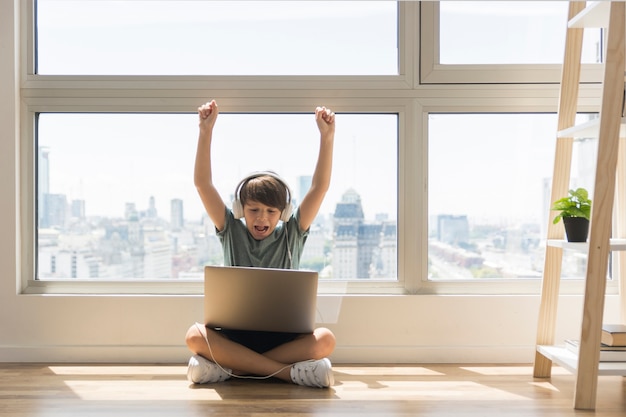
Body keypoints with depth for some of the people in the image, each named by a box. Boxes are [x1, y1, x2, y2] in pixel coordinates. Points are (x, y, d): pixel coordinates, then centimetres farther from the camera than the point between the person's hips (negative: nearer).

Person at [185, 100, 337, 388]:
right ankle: (288, 371, -32)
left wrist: (327, 137, -12)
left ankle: (230, 367, -26)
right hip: (234, 334, 0)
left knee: (324, 339, -30)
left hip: (283, 336, 0)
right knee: (195, 336, -31)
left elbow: (320, 187, -2)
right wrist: (206, 131, -10)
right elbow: (202, 183, -2)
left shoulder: (292, 234, 7)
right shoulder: (231, 232, 7)